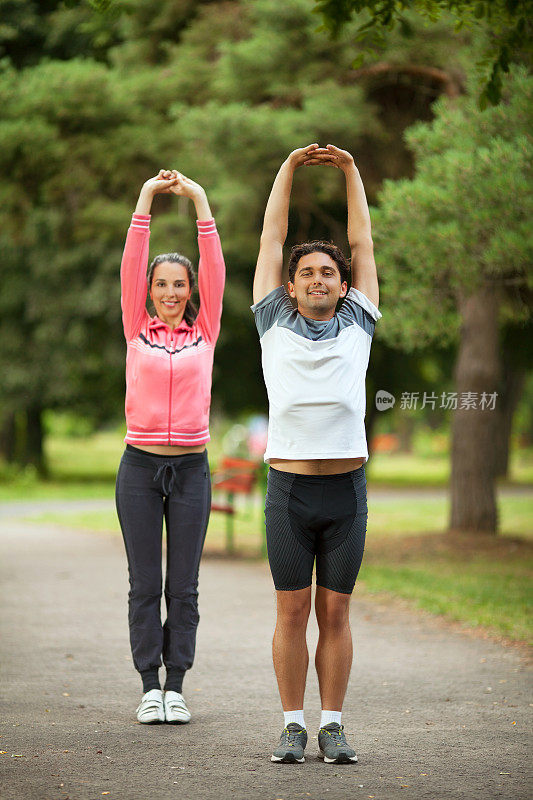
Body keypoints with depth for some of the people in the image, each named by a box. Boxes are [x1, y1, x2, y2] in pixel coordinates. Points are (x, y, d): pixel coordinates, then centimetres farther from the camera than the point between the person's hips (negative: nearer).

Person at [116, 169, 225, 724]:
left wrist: (200, 202, -5)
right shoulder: (137, 330, 7)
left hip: (191, 468, 0)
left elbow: (214, 271, -1)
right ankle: (150, 688, 7)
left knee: (183, 586, 2)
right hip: (140, 465, 0)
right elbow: (130, 267, -1)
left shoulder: (204, 331, 7)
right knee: (144, 584, 2)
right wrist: (146, 199, -5)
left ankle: (176, 687, 7)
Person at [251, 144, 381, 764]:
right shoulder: (275, 323, 9)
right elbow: (271, 240, 11)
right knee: (292, 610, 1)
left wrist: (350, 171, 16)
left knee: (335, 612, 4)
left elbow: (363, 244, 15)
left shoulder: (356, 323, 12)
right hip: (289, 487, -1)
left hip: (347, 489, 1)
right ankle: (293, 727, 8)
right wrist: (288, 169, 12)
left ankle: (332, 727, 9)